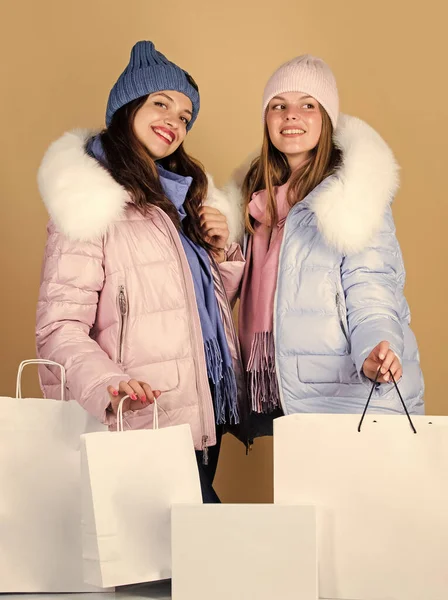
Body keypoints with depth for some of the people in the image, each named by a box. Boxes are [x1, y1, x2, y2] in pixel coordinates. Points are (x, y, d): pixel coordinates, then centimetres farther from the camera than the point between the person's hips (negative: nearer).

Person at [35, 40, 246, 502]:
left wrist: (220, 249, 3)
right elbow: (58, 326, -18)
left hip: (206, 412, 8)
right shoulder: (92, 199, -11)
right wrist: (108, 383, -34)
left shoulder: (184, 192, 15)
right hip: (150, 424, -7)